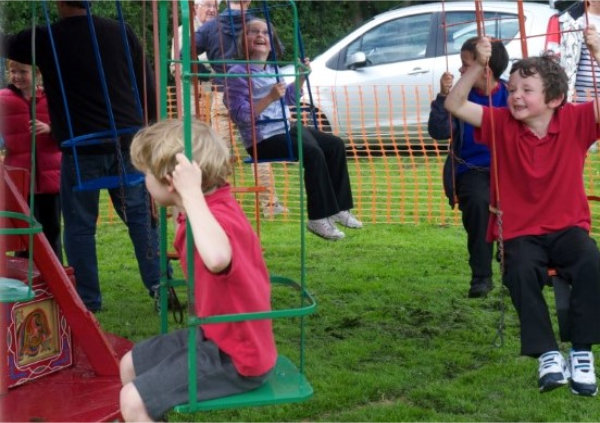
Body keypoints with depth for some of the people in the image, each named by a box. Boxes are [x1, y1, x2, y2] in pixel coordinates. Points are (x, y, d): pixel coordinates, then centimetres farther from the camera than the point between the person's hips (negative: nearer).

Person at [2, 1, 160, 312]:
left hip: (81, 149, -3)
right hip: (128, 143, 3)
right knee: (141, 216, 10)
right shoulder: (121, 33, 5)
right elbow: (148, 87, 8)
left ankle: (87, 302, 10)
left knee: (79, 226, 7)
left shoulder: (45, 40, -3)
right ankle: (159, 286, 7)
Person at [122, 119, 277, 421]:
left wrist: (191, 193, -46)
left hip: (234, 357, -10)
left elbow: (217, 259, -55)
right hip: (214, 336, 11)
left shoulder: (219, 218, -30)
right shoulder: (208, 210, 1)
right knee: (131, 365, 20)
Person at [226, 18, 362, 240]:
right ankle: (318, 219, -20)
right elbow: (239, 115, -21)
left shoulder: (272, 70, 14)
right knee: (312, 152, -27)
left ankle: (339, 208, 7)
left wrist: (302, 76, 14)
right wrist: (270, 98, -28)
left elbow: (289, 98, 28)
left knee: (335, 145, 2)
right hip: (262, 138, -9)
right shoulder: (238, 73, -12)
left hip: (285, 129, 9)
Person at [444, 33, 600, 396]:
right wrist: (479, 65, -19)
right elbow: (455, 105, -7)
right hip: (521, 232, 0)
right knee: (521, 271, -32)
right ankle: (547, 354, -20)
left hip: (568, 227, 0)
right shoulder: (502, 124, -1)